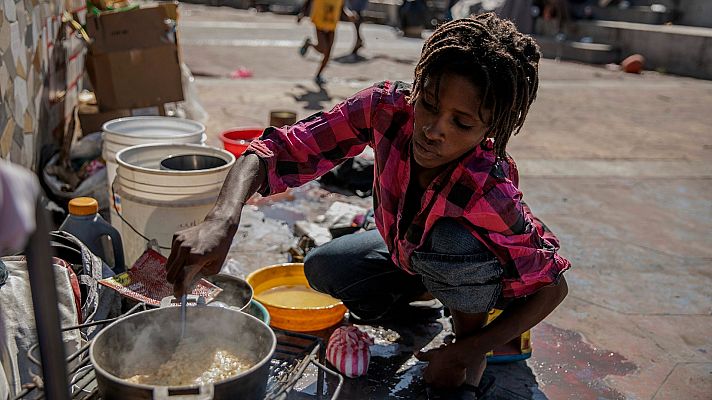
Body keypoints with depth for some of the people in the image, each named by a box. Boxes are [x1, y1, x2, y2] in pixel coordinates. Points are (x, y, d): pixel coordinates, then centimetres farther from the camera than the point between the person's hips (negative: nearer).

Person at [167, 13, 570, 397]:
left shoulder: (489, 194, -39)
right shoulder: (388, 107, -32)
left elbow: (553, 286, -26)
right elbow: (278, 149, -32)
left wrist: (466, 352, -29)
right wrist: (222, 221, -50)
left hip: (484, 270, -4)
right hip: (408, 249, 4)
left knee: (453, 238, -36)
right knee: (322, 268, -10)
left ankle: (471, 332, -4)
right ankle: (422, 291, 14)